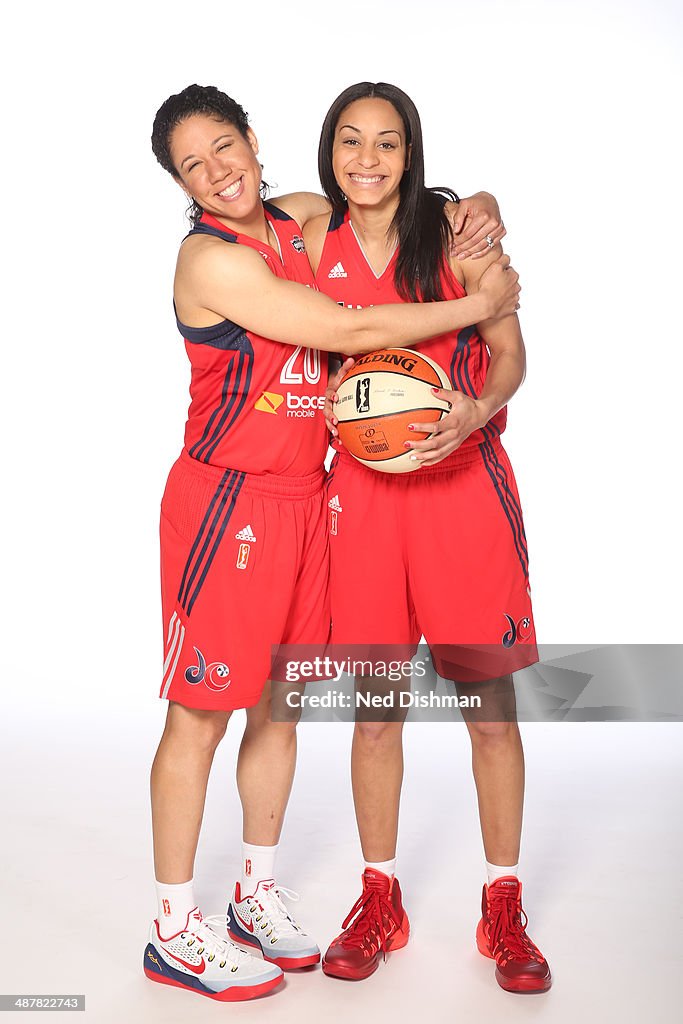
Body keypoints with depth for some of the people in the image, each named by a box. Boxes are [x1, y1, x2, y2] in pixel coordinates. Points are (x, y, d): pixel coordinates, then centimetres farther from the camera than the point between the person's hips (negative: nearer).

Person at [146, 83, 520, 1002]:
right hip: (224, 502, -7)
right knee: (201, 712, 0)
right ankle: (175, 931, 15)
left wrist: (476, 216, 6)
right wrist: (480, 304, -6)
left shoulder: (302, 219, 10)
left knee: (281, 702, 13)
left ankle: (259, 894, 30)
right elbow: (350, 331, -16)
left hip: (304, 500, 7)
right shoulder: (210, 258, -13)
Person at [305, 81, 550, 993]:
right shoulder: (316, 241, 7)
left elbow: (509, 353, 0)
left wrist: (474, 412, -20)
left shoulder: (458, 231, 0)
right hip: (362, 488, 2)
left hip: (461, 481, -2)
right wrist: (331, 406, -5)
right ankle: (379, 901, 26)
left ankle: (503, 907, 22)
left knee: (490, 700, 4)